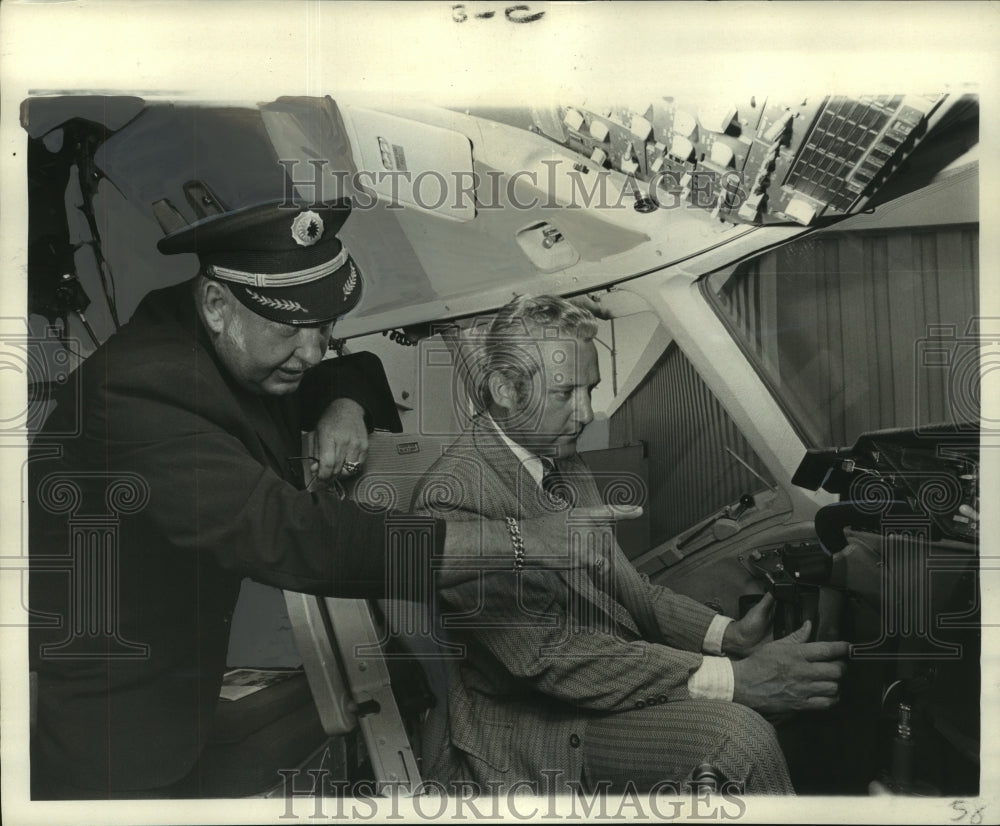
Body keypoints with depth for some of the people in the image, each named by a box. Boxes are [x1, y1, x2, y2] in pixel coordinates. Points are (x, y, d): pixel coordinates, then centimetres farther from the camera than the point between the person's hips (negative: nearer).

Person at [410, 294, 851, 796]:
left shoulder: (566, 470, 9)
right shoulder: (452, 499, -21)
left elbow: (623, 586, 9)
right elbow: (549, 656, -25)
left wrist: (728, 635, -8)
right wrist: (730, 680, -28)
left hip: (599, 677, 9)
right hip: (526, 727, -8)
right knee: (736, 734, -22)